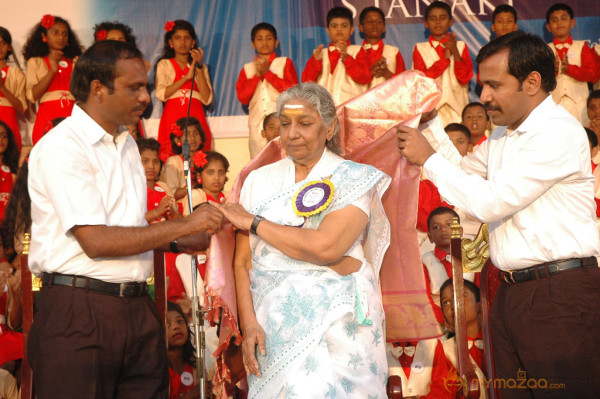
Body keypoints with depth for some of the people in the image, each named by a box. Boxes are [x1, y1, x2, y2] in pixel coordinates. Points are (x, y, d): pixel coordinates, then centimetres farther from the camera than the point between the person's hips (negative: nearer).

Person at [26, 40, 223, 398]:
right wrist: (184, 225, -13)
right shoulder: (61, 147, -11)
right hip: (79, 312, -7)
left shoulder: (127, 145, 18)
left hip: (137, 307, 8)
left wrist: (176, 244, 6)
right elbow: (96, 241, -19)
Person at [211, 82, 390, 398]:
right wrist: (248, 323, -9)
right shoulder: (260, 180, 8)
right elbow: (242, 261, 5)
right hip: (271, 324, 3)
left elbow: (326, 247, -18)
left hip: (335, 324, -3)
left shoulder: (355, 179, -3)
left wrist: (253, 222, -9)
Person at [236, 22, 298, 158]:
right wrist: (257, 75, -4)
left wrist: (267, 73, -5)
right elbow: (242, 97, 5)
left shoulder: (285, 63, 12)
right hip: (257, 124, 2)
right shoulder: (247, 69, 17)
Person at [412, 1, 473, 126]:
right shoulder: (420, 48, 9)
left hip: (456, 106, 1)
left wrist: (455, 52, -12)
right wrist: (445, 57, -10)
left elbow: (465, 78, 1)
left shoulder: (461, 46, 12)